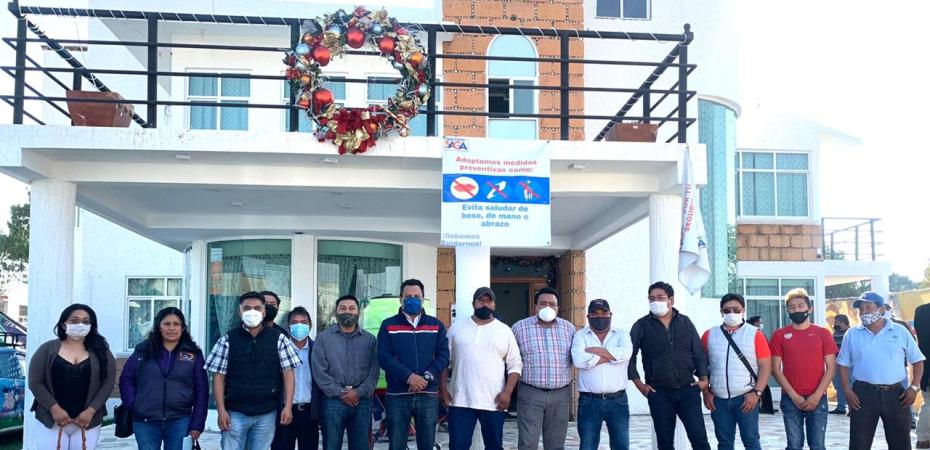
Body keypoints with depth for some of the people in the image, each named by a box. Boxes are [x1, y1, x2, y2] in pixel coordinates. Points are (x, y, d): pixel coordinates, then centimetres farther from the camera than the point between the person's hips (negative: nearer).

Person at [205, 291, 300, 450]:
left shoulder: (278, 339, 3)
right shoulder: (228, 340, 2)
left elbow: (288, 373, 0)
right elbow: (219, 377, 1)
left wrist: (288, 406, -9)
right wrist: (221, 410, -7)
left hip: (267, 414, 1)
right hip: (235, 413, 0)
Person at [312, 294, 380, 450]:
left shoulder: (369, 339, 9)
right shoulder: (323, 338, 5)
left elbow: (374, 370, 2)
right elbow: (319, 371, -3)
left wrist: (359, 392, -11)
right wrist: (339, 393, -10)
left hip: (362, 400, 2)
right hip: (333, 400, -1)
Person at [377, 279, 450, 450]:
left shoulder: (436, 325, 11)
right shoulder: (388, 325, 6)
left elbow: (443, 355, 3)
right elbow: (384, 357, -5)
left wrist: (427, 377, -14)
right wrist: (409, 377, -18)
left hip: (429, 395, 1)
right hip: (398, 395, -1)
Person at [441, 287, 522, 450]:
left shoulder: (505, 331, 5)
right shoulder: (457, 327, 7)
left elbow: (515, 365, 4)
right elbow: (445, 360, 10)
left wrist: (507, 392, -7)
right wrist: (443, 388, 1)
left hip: (493, 401, 0)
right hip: (460, 400, 0)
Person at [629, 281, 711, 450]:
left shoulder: (685, 322, 7)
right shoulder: (641, 326, 0)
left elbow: (699, 353, 9)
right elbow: (629, 355, 3)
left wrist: (703, 378, -1)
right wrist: (639, 384, -2)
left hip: (688, 390, 1)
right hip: (659, 393, -1)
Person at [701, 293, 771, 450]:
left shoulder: (755, 334, 1)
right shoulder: (709, 335, 8)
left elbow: (766, 366, -2)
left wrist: (756, 393, -10)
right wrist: (706, 392, 2)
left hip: (746, 398, -2)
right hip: (719, 400, 3)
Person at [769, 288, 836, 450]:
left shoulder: (823, 333, 3)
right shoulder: (780, 335, 3)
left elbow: (830, 367, 1)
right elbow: (776, 368, 0)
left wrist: (817, 395, -9)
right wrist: (793, 395, -9)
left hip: (818, 398, 0)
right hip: (790, 399, 0)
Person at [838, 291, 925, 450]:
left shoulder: (900, 331, 4)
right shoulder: (852, 334, 5)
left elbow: (917, 361, 8)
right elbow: (844, 365, 7)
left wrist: (914, 387, -4)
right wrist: (847, 391, -5)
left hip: (895, 393, 1)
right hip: (863, 394, 0)